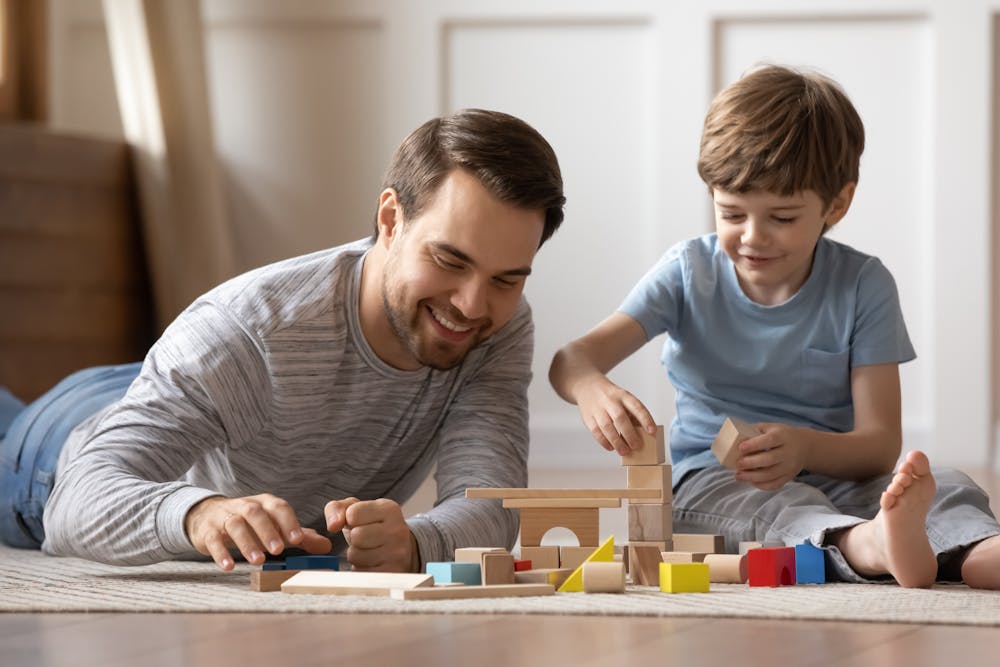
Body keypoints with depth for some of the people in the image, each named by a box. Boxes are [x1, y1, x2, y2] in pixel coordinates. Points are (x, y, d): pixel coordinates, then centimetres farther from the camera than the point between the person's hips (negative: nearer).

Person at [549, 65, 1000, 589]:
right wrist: (592, 389, -35)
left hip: (831, 478, 1)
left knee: (949, 488, -29)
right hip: (711, 485, 0)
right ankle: (873, 546, -68)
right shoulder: (689, 273, 2)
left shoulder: (863, 286, -1)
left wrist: (805, 448, -32)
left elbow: (880, 444, -8)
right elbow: (573, 358, -8)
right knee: (781, 508, -36)